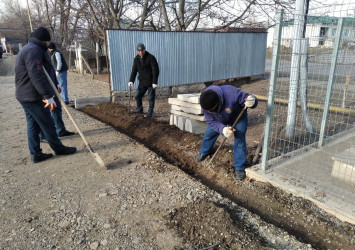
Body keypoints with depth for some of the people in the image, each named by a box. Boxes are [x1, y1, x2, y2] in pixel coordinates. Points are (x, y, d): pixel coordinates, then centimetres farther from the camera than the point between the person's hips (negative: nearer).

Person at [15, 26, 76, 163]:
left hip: (25, 96, 10)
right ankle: (58, 148, 15)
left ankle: (35, 154, 18)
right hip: (33, 97, -10)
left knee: (33, 125, 12)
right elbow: (36, 76, -26)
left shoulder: (28, 49, 19)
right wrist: (48, 95, -27)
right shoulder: (34, 51, -16)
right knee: (47, 124, 2)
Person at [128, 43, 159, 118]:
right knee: (138, 96, 13)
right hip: (142, 82, 6)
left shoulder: (151, 57, -15)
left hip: (150, 82, -6)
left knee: (151, 98, 2)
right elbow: (134, 71, 5)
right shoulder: (136, 59, 2)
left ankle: (150, 112, 13)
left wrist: (155, 82, -22)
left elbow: (155, 70, -17)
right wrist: (131, 81, -7)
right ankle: (139, 109, 34)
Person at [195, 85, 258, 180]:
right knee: (209, 134, 9)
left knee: (239, 140, -12)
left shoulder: (232, 93, -45)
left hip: (238, 117, -3)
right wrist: (223, 129, -44)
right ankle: (204, 152, 41)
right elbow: (211, 122, -24)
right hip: (219, 120, 3)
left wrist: (252, 102, -60)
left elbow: (249, 99, -34)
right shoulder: (206, 105, -31)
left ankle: (239, 168, 2)